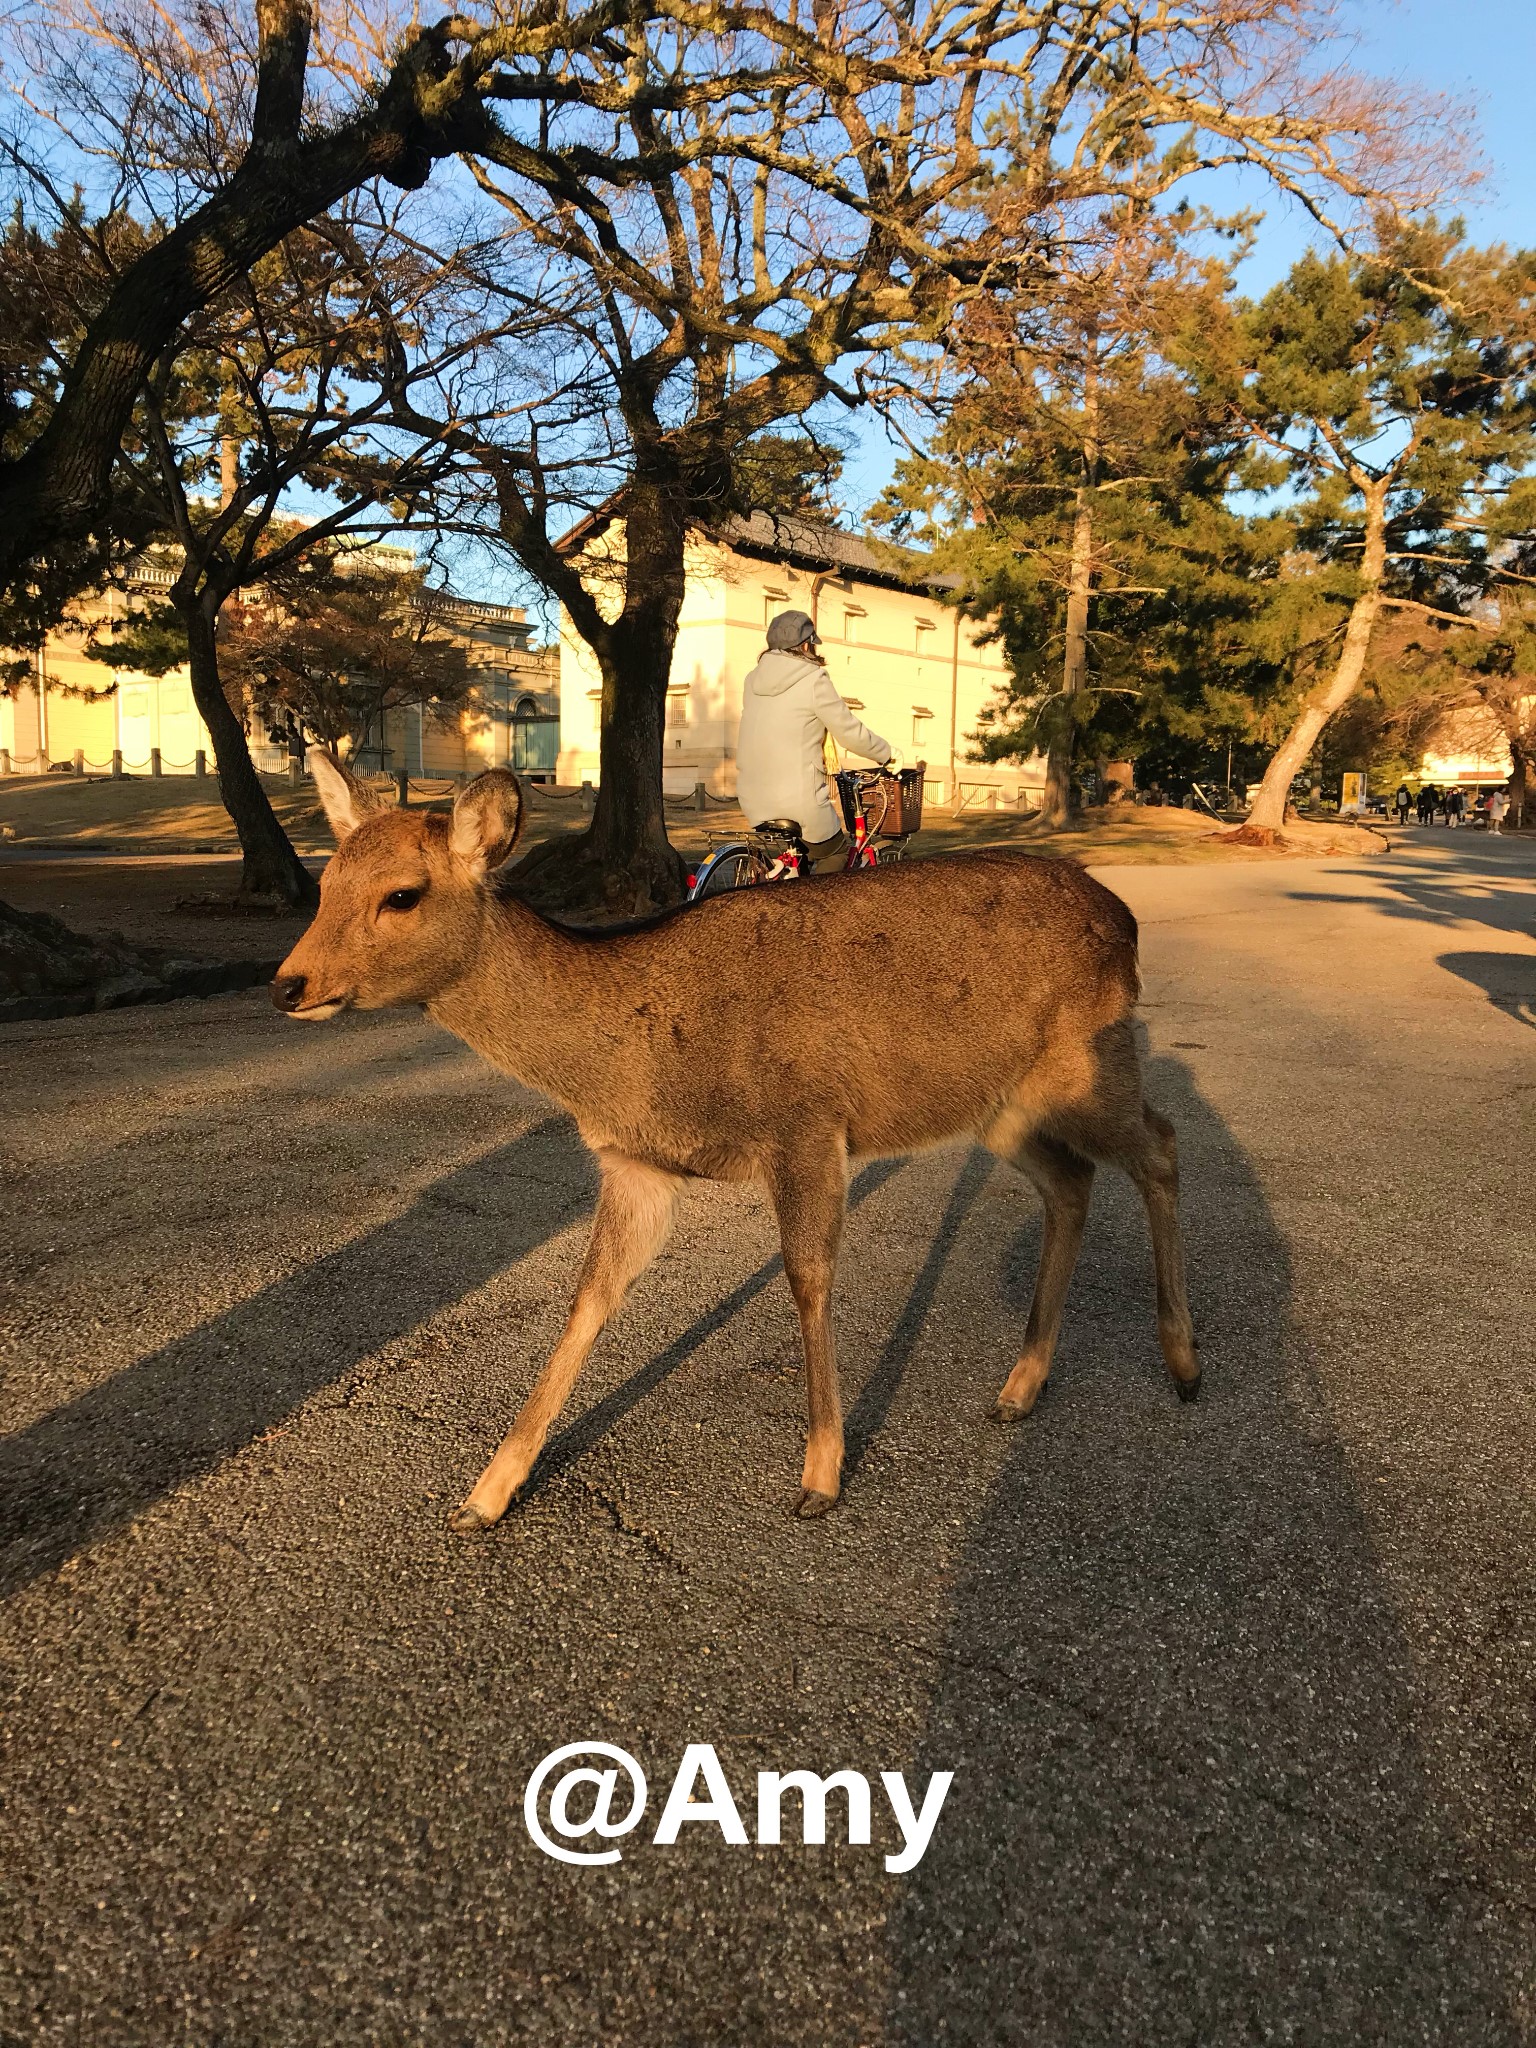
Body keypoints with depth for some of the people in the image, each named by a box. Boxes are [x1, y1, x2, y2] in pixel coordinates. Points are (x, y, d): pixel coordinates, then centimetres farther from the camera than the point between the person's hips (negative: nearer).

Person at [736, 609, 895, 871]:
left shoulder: (754, 679, 9)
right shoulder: (814, 680, -9)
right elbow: (851, 734, -5)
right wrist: (887, 753, 13)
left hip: (752, 801, 7)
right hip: (799, 800, -6)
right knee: (834, 852, 16)